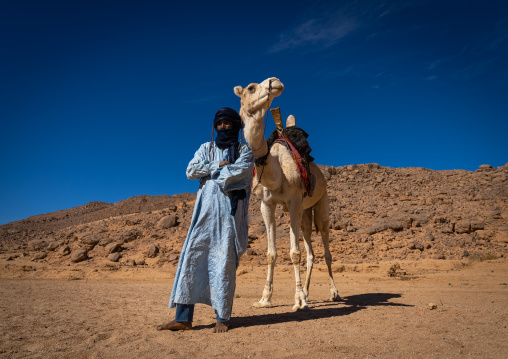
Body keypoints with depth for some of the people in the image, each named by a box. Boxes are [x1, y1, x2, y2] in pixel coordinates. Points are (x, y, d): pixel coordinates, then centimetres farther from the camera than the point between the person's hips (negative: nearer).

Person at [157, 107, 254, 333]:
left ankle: (222, 317, 5)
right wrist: (219, 166, -5)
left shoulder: (245, 151, 10)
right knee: (192, 257, -4)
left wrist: (210, 171, -3)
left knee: (225, 261, -4)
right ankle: (183, 318, 0)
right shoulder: (206, 148, 19)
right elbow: (191, 171, 4)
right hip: (206, 210, 3)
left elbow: (241, 170, -11)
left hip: (230, 210, -3)